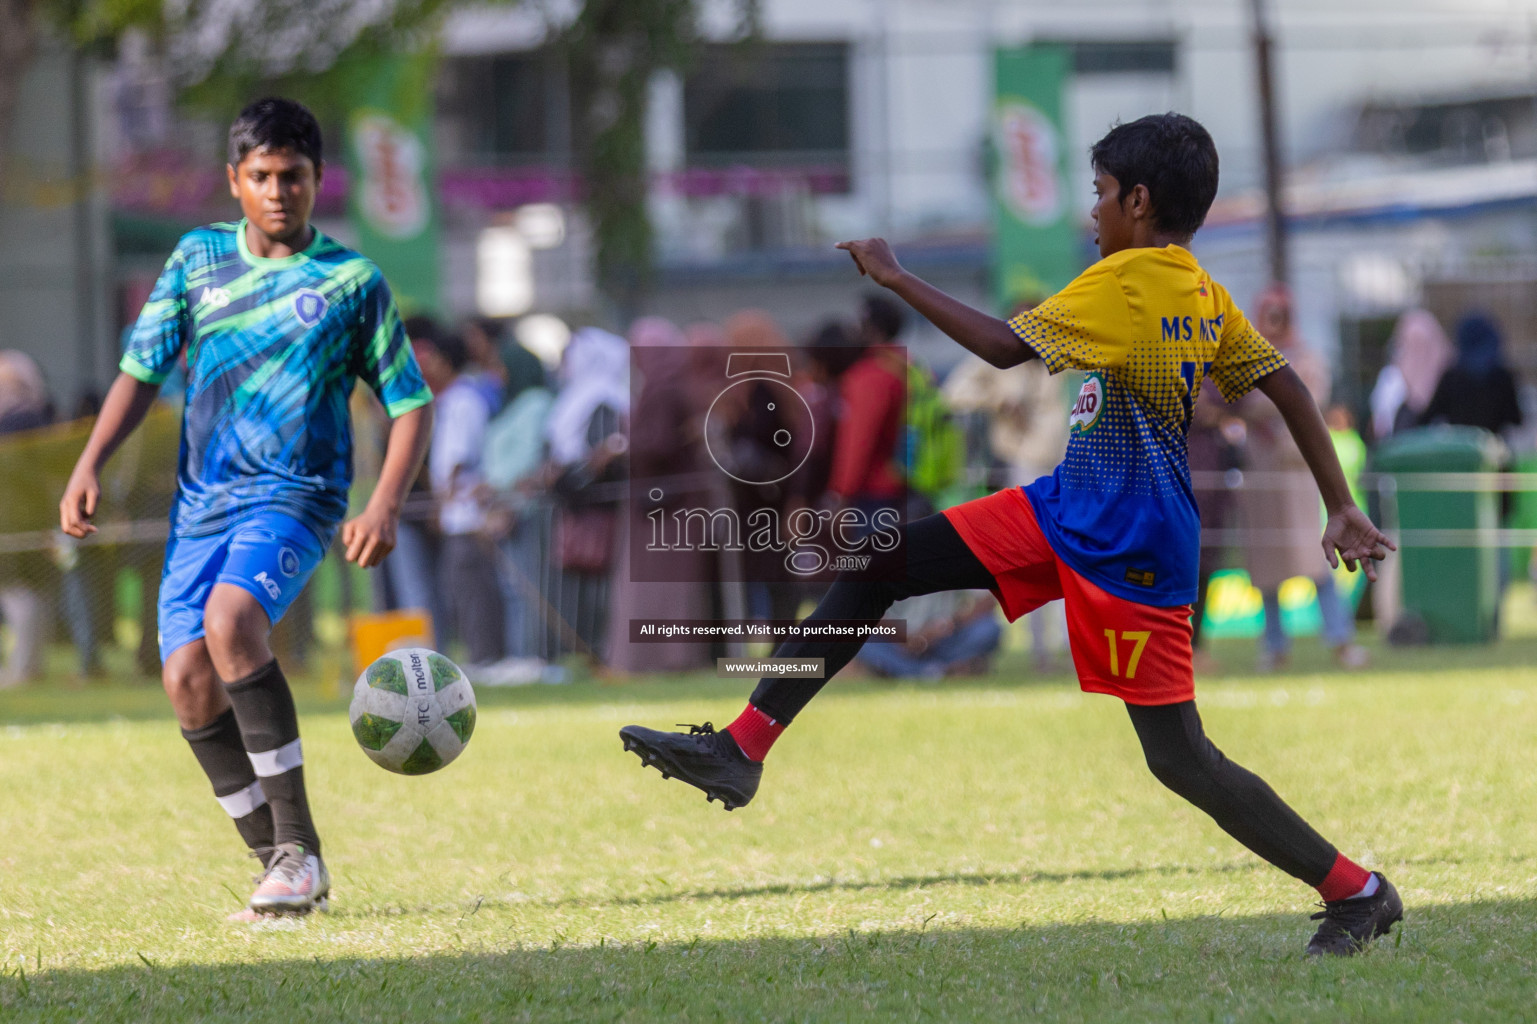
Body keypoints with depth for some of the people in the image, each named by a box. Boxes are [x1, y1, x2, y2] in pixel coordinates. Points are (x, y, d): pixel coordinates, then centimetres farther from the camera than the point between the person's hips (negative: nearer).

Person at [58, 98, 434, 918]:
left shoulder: (353, 281, 2)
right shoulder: (197, 258, 10)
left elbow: (409, 404, 5)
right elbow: (142, 370, 14)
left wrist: (384, 505, -10)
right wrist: (89, 467, 1)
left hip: (295, 495, -4)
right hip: (201, 501, 4)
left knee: (230, 621, -30)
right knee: (187, 678, -11)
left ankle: (297, 844, -24)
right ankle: (282, 865, 1)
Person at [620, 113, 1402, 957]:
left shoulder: (1126, 281, -19)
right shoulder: (1203, 293, 7)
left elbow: (1006, 346, -24)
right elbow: (1287, 387, 9)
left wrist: (896, 279, -15)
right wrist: (1343, 509, 14)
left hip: (1130, 552, -10)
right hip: (1065, 509, 10)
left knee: (1179, 759, -4)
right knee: (875, 564, 2)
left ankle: (1357, 892, 7)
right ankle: (741, 750, -1)